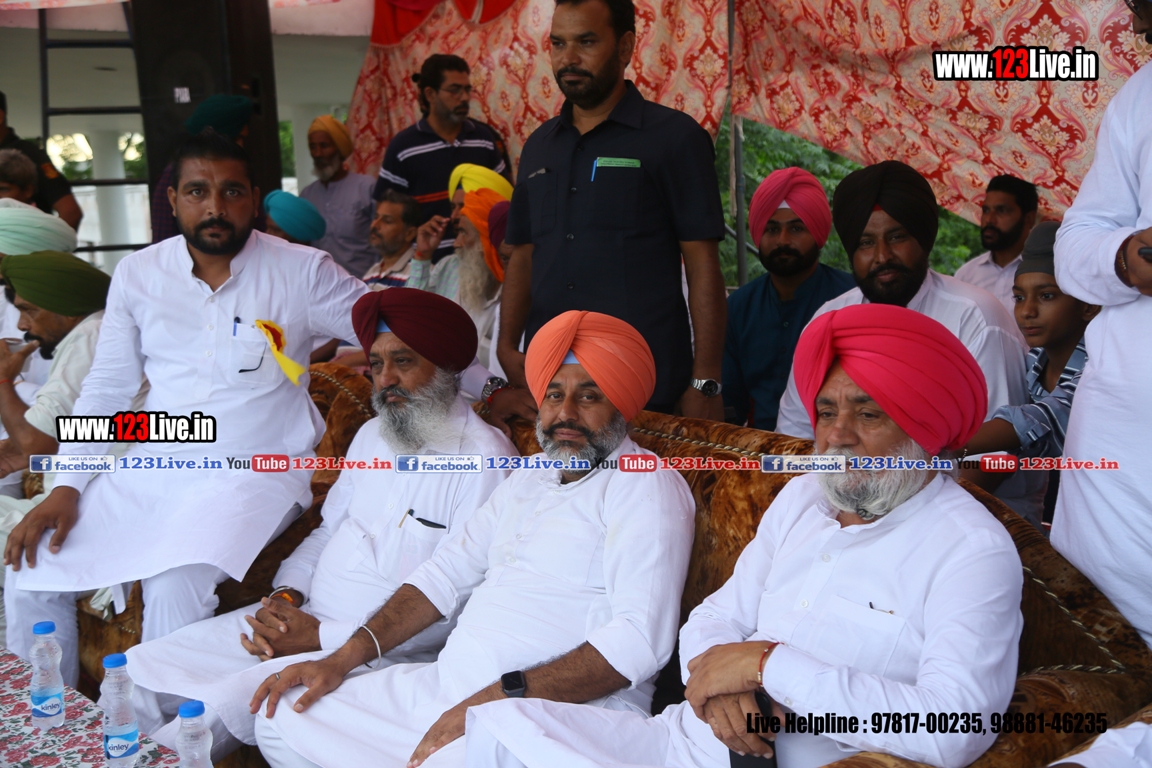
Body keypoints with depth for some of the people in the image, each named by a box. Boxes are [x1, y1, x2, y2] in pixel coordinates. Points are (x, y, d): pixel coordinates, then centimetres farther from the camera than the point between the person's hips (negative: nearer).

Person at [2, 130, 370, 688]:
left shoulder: (302, 272, -4)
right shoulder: (137, 274, 7)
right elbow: (106, 387, 10)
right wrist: (65, 488, 1)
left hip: (253, 470, -4)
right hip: (151, 466, 5)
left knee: (175, 590, -29)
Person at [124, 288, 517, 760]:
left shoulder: (484, 460, -15)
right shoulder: (372, 435, 13)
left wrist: (322, 639, -17)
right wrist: (285, 596, 0)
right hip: (302, 618, 8)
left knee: (232, 701, -28)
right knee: (139, 668, -1)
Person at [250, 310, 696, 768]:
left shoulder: (647, 485, -8)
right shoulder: (531, 475, 20)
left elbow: (641, 637, -20)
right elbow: (446, 575, 19)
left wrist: (501, 697, -26)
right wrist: (343, 660, 9)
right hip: (449, 685, 8)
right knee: (282, 719, 6)